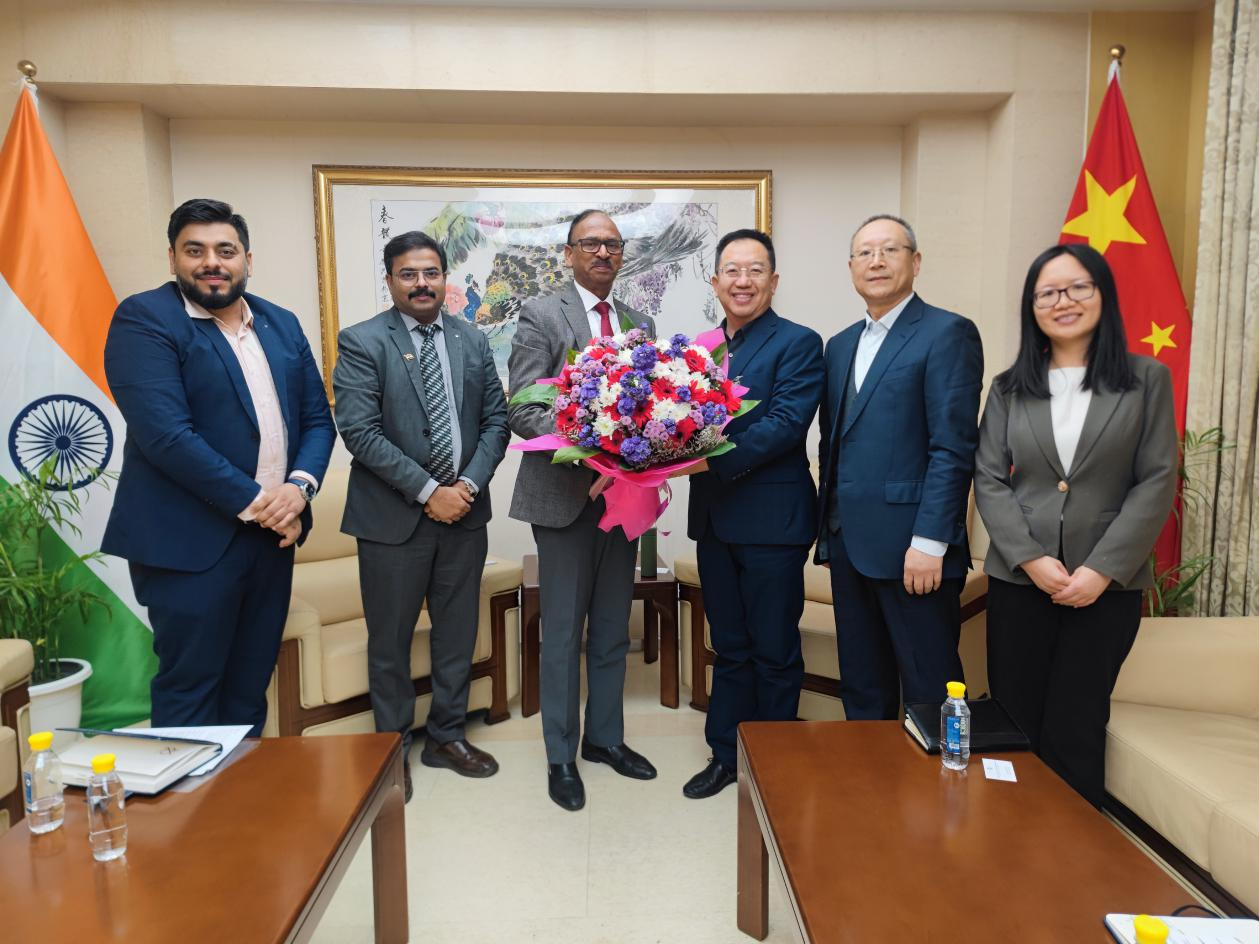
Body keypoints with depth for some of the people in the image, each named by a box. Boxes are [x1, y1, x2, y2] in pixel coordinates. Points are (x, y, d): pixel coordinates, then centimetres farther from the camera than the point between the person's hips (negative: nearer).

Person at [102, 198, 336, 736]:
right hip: (191, 541, -5)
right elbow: (165, 433, -18)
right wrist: (253, 501, -17)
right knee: (189, 690, 6)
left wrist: (299, 486, -9)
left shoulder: (282, 325, 11)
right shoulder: (144, 319, -8)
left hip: (272, 533, 6)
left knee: (250, 686, 16)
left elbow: (317, 419, 9)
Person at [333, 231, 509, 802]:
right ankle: (392, 745, 30)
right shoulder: (360, 342, -6)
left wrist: (469, 484, -9)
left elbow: (495, 419, 6)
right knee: (391, 640, 10)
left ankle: (446, 736, 33)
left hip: (463, 512, 4)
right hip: (392, 517, -4)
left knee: (457, 632, 14)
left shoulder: (472, 342, 8)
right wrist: (428, 491, -17)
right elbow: (360, 431, -14)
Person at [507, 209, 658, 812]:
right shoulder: (541, 315, -4)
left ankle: (605, 738, 33)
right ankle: (561, 757, 22)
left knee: (612, 632, 16)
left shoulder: (640, 324, 12)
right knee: (563, 635, 5)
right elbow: (522, 410, -12)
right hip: (564, 496, -5)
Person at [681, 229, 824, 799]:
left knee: (774, 651, 8)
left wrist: (713, 458, -28)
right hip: (713, 518, 6)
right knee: (729, 647, 17)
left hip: (772, 519, -6)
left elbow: (787, 422, -19)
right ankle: (726, 756, 32)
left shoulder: (798, 344, -6)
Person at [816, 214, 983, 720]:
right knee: (861, 688, 16)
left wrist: (929, 542, -18)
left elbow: (954, 447, -13)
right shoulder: (840, 345, 16)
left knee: (929, 691, 5)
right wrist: (829, 533, 14)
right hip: (849, 544, 7)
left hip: (910, 546, -7)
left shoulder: (948, 333, -6)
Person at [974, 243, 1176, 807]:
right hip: (1018, 578, 1)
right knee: (1014, 724, 5)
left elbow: (1157, 482, -1)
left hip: (1108, 583, -1)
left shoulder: (1147, 380, 4)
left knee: (1074, 734, 1)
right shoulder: (1009, 389, 8)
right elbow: (988, 481, 2)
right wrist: (1032, 559, -11)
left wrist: (1102, 569, -10)